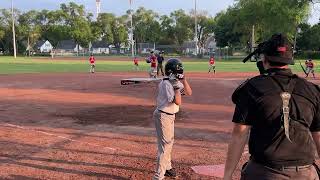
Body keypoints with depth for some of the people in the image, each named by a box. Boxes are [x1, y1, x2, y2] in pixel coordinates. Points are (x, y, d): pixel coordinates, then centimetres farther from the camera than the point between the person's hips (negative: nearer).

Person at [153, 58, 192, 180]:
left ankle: (167, 167, 41)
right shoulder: (166, 83, -22)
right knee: (165, 145, -9)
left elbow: (189, 93, 3)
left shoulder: (175, 82, 5)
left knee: (169, 141, 23)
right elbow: (178, 102, -28)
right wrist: (177, 87, -21)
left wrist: (183, 80, -7)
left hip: (170, 116, 10)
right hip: (163, 116, -10)